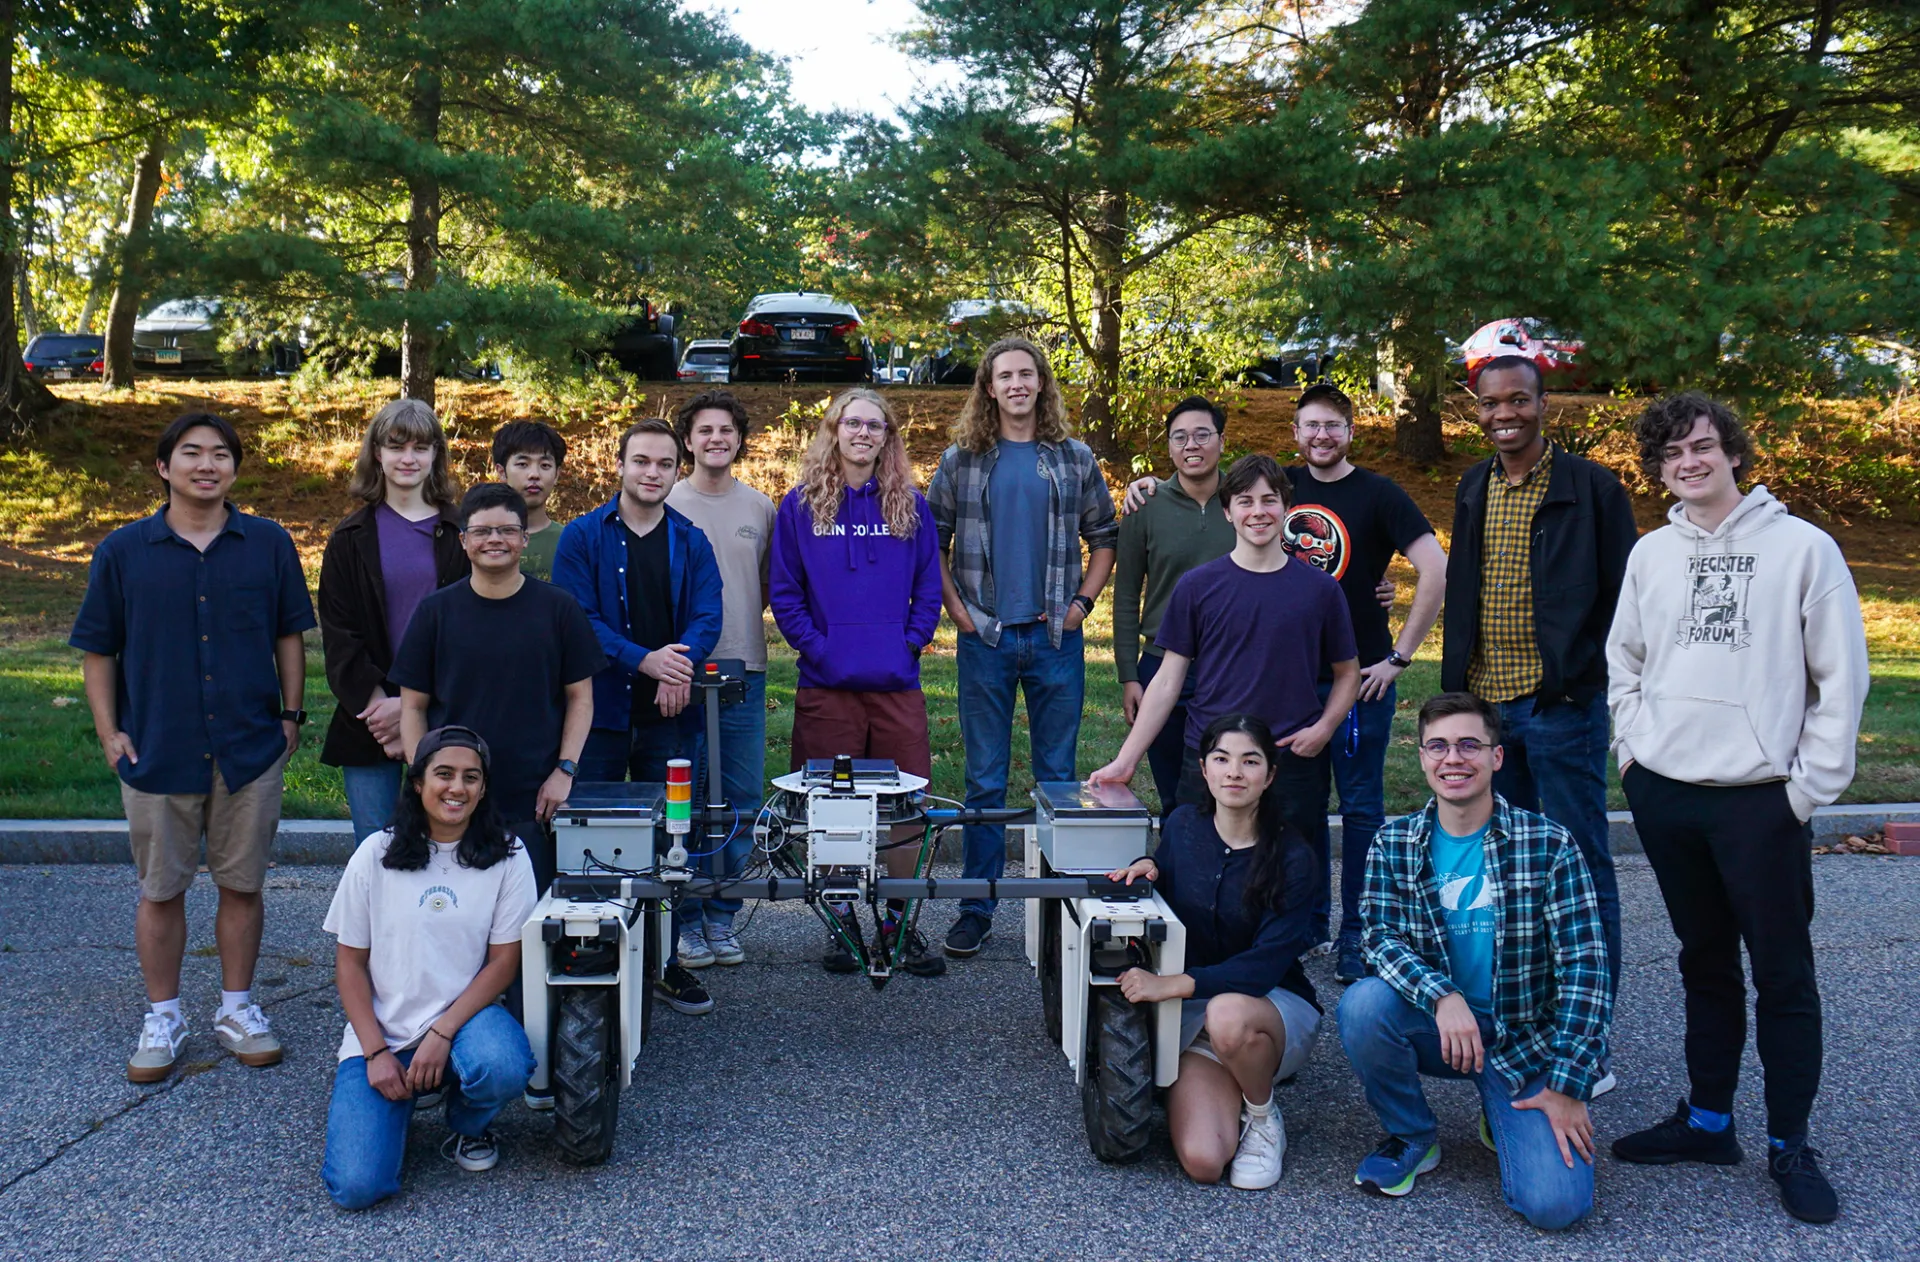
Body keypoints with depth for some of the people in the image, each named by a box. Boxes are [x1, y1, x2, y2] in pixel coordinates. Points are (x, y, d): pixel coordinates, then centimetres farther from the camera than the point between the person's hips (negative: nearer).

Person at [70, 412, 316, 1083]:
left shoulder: (269, 544, 1)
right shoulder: (122, 551, -1)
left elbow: (288, 635, 10)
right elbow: (98, 650, 5)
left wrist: (291, 714, 5)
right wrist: (109, 733, -1)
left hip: (251, 750, 0)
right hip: (158, 752, 0)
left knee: (242, 884, 10)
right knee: (161, 890, 10)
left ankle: (237, 1007, 25)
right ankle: (163, 1018, 25)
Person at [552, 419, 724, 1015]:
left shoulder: (690, 541, 9)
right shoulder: (583, 536, 0)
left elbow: (709, 615, -1)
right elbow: (576, 619, -9)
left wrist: (681, 660, -23)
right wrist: (645, 659, -22)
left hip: (671, 716, 2)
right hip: (600, 711, -2)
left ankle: (665, 961, 18)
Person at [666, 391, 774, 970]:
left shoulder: (760, 508, 11)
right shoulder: (665, 505, 2)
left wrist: (741, 628, 6)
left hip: (744, 671, 3)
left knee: (742, 803, 5)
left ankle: (722, 917, 17)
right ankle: (688, 921, 10)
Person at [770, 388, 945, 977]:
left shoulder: (911, 507, 9)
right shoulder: (800, 506, 4)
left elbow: (929, 588, 10)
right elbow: (784, 592, 3)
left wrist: (909, 643, -2)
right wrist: (816, 646, -7)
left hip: (897, 684, 1)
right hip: (827, 686, -1)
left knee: (907, 806, 2)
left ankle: (898, 926, 14)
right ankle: (842, 924, 17)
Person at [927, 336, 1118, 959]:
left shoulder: (1075, 459, 7)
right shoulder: (961, 460, 4)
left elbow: (1105, 539, 12)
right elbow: (933, 541, 8)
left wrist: (1081, 602, 1)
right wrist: (956, 608, -1)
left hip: (1055, 636, 1)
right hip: (985, 638, -1)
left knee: (1057, 777, 7)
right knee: (985, 780, 4)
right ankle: (976, 909, 12)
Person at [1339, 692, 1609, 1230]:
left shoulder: (1548, 846, -10)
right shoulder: (1394, 845, -2)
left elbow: (1585, 967, -11)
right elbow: (1379, 937, -11)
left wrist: (1568, 1086, -15)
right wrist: (1442, 996, -30)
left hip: (1526, 1038, -2)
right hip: (1435, 1024, 2)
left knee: (1555, 1203, -20)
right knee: (1362, 1003, -31)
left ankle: (1504, 1119, 16)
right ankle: (1411, 1136, -2)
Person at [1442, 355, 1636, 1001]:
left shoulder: (1593, 487, -5)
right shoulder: (1473, 488, 12)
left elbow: (1623, 595, -4)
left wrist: (1584, 675, -11)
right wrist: (1454, 685, 13)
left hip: (1561, 706, -5)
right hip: (1483, 703, 6)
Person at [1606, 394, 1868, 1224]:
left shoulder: (1802, 547, -6)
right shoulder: (1651, 554, 7)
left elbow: (1841, 675, -6)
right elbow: (1622, 658, 19)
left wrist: (1812, 783, -9)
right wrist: (1633, 744, 7)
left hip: (1762, 799, -4)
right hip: (1664, 792, 4)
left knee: (1783, 973, 3)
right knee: (1705, 962, 15)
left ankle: (1790, 1146, 16)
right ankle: (1709, 1120, 26)